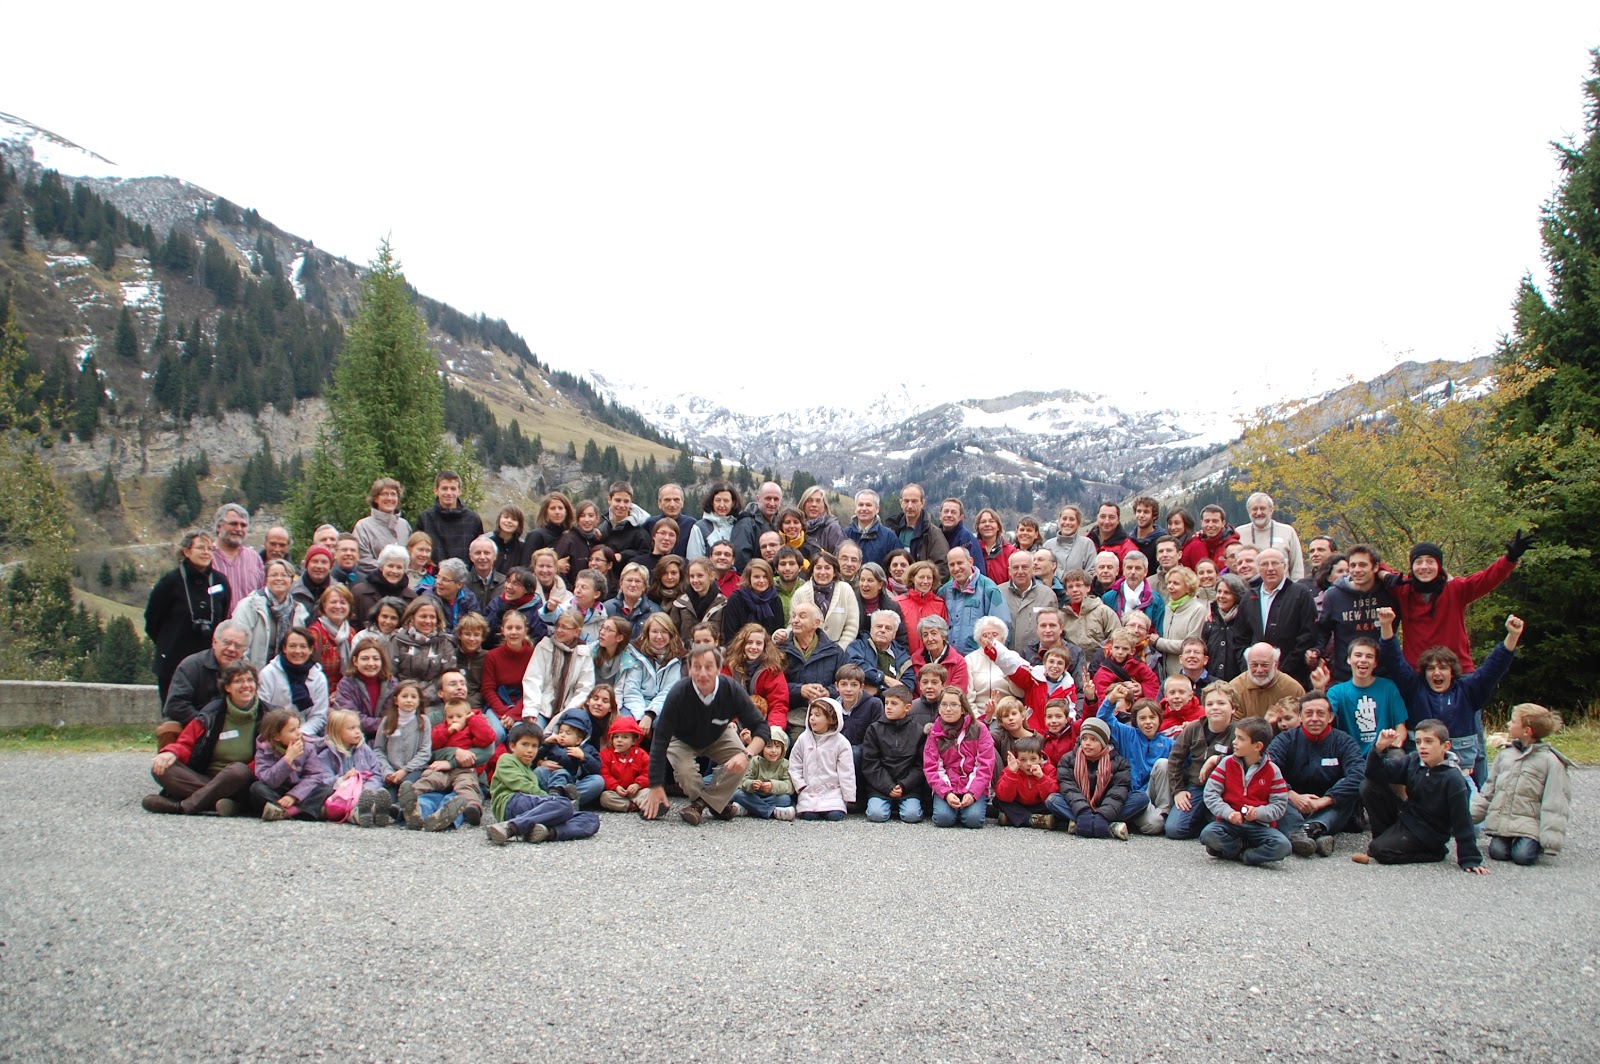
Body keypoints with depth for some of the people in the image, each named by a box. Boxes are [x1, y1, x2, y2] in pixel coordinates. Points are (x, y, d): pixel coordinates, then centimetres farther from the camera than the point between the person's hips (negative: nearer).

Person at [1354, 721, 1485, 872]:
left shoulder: (1453, 779, -22)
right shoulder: (1413, 761, -5)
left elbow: (1462, 822, -21)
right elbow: (1376, 773, -8)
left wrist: (1470, 859, -20)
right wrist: (1379, 748, -27)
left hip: (1426, 835, -6)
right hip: (1405, 815, 6)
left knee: (1378, 849, -23)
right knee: (1368, 786, -9)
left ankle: (1433, 853, -1)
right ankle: (1386, 836, 2)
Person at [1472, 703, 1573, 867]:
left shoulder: (1550, 761, -6)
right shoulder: (1505, 754, 10)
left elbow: (1555, 803, -9)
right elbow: (1488, 791, 16)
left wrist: (1551, 840, -16)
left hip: (1528, 825, -4)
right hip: (1500, 821, 4)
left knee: (1522, 856, -21)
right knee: (1497, 852, -15)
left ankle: (1535, 843, 10)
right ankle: (1506, 839, 17)